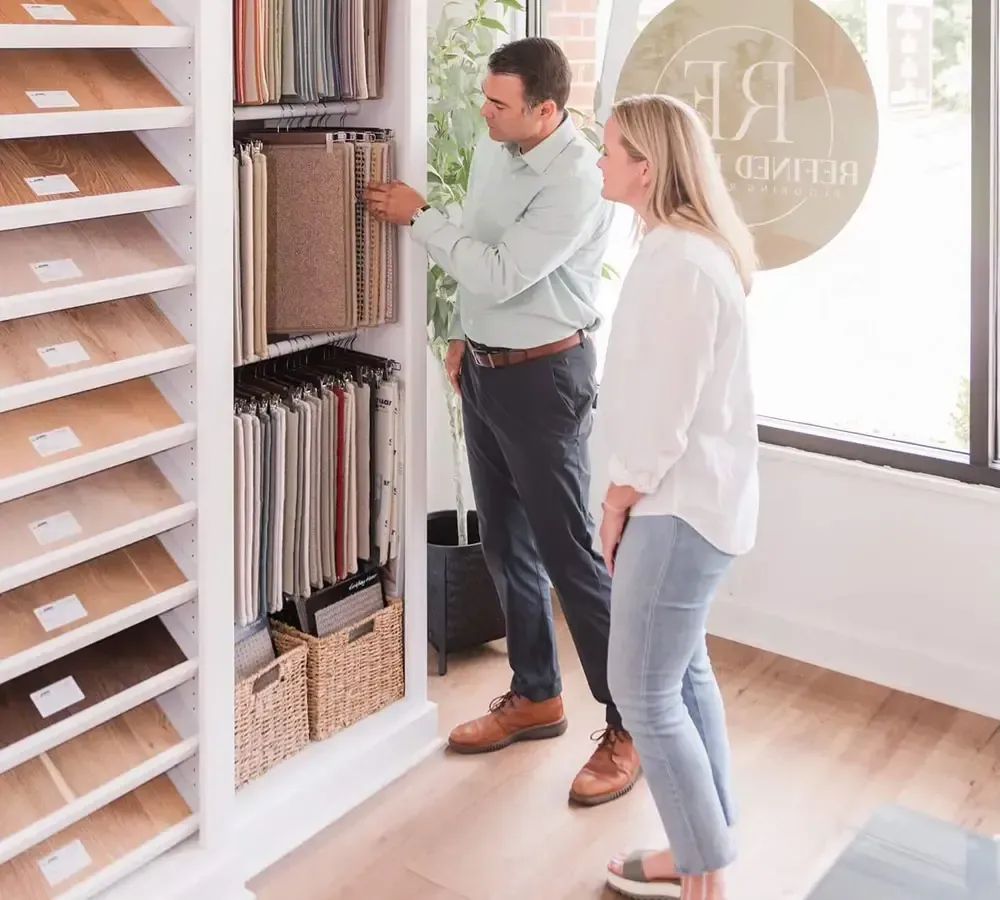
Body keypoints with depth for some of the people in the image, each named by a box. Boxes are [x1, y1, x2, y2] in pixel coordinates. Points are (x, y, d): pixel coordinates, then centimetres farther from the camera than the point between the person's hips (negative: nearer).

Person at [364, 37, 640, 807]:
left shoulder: (579, 180, -22)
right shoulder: (493, 149, 5)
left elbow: (500, 273, -25)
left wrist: (418, 217, -16)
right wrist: (463, 335, 16)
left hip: (543, 377, -8)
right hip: (483, 369, 8)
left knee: (570, 555, -4)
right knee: (506, 545, 15)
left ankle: (628, 728, 9)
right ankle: (536, 697, 31)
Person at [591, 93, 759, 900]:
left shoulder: (680, 264, -23)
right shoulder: (685, 248, 9)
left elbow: (663, 412, -22)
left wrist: (616, 506, -10)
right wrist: (627, 498, 16)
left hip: (678, 506, -10)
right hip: (687, 498, 10)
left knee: (643, 692, -2)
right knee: (683, 673, 18)